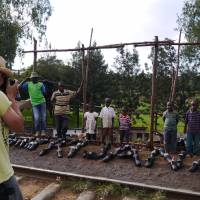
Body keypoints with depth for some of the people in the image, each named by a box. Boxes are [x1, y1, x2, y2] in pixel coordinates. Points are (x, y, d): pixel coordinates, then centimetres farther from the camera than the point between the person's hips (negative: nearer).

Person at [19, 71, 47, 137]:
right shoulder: (28, 84, 9)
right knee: (37, 118, -8)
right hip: (34, 104, 0)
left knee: (43, 117, 3)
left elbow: (44, 92, -3)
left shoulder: (41, 84, 3)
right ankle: (37, 131, 8)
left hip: (42, 102, 0)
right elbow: (20, 87, 1)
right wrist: (25, 80, -2)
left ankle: (43, 131, 14)